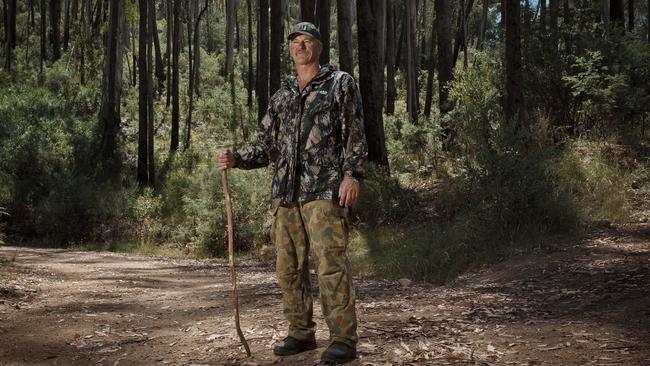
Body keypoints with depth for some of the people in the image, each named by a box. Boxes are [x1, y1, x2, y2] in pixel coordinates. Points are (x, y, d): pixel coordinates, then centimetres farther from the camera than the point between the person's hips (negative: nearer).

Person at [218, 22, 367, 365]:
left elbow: (355, 133, -1)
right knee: (288, 267, 7)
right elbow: (266, 146, 20)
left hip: (324, 189, -6)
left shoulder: (341, 83, 7)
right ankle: (301, 334, 18)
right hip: (285, 192, 6)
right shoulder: (281, 97, 21)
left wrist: (352, 173, -14)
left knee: (330, 263, -11)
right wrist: (236, 158, 2)